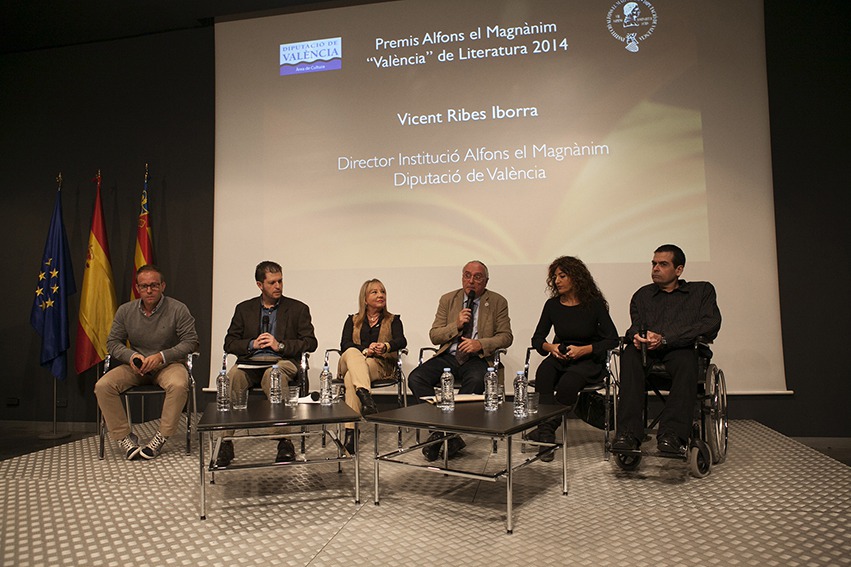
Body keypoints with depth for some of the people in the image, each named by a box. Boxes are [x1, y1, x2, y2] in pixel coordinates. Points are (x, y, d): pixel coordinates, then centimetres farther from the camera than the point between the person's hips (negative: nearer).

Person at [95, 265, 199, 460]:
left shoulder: (178, 310, -7)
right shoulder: (125, 311, 5)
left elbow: (191, 341, -10)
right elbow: (113, 342, 8)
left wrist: (161, 356, -21)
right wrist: (132, 356, -14)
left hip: (168, 364, -3)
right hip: (135, 366, 4)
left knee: (179, 385, -36)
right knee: (102, 386, -21)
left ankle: (161, 437, -20)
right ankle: (124, 437, -10)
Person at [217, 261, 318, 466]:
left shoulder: (298, 309, 13)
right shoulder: (244, 309, 19)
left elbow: (310, 343, 4)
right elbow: (229, 343, 14)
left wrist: (280, 346, -8)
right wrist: (252, 344, -5)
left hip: (282, 361, -2)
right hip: (251, 362, 2)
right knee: (232, 375, -32)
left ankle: (284, 441, -35)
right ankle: (226, 443, -29)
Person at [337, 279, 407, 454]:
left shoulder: (393, 320, 20)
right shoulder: (353, 320, 23)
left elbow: (401, 341, -3)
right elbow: (344, 345, 3)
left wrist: (386, 346, -29)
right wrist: (365, 350, -20)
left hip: (380, 364, -1)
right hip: (349, 362, 1)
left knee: (351, 378, -35)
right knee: (352, 353, -37)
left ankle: (351, 431, -47)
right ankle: (365, 396, -61)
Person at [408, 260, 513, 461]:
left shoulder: (498, 302, 7)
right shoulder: (448, 300, 11)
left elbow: (506, 336, 2)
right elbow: (434, 336, 7)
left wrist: (481, 344, -15)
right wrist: (456, 325, -10)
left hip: (476, 358, -2)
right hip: (448, 356, 3)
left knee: (476, 380, -38)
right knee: (415, 378, -24)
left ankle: (443, 432, -25)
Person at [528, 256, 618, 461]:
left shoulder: (594, 304, -4)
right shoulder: (552, 305, 6)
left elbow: (612, 339, -6)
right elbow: (537, 338, 11)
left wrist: (583, 350, -18)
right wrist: (550, 347, -11)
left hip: (588, 360, -3)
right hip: (559, 357, 3)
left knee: (568, 383, -37)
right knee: (543, 374, -33)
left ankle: (546, 429, -24)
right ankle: (547, 436, -37)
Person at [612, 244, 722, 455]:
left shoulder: (702, 290, 17)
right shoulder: (643, 295, 24)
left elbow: (711, 325, -1)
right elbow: (635, 327, 10)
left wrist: (665, 339, -14)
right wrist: (638, 337, -19)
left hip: (680, 352, -2)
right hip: (648, 354, 2)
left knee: (685, 358, -37)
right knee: (630, 354, -33)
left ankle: (672, 435, -44)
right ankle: (628, 433, -40)